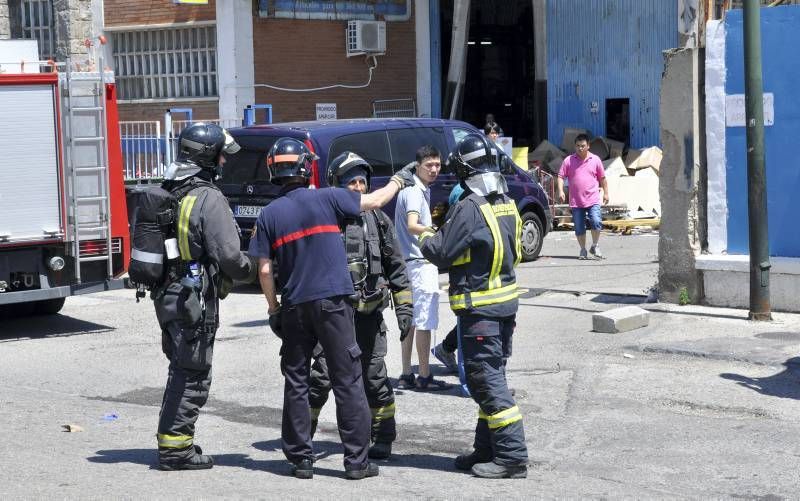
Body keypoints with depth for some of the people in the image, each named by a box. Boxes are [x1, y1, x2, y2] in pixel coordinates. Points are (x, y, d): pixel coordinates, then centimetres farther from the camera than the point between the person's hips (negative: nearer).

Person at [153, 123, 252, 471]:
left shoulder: (168, 194, 10)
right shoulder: (208, 199, -16)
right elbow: (228, 254, -20)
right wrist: (246, 269, 0)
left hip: (167, 294, 9)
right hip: (194, 298, -9)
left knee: (182, 370, 20)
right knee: (193, 375, -1)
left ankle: (173, 441, 26)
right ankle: (174, 447, 1)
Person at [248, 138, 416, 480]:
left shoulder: (269, 215, 1)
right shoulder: (327, 199, -4)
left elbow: (264, 269, -1)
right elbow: (374, 201, 8)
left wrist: (273, 308, 10)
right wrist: (398, 181, 27)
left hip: (294, 307, 2)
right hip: (332, 302, -2)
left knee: (296, 384, 11)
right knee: (348, 382, 3)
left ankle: (300, 460, 11)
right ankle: (356, 461, 3)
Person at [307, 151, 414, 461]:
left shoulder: (378, 221, 6)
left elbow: (396, 267, 11)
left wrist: (404, 308, 6)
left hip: (370, 314, 2)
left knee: (374, 377, 5)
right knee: (321, 376, -4)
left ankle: (383, 439, 16)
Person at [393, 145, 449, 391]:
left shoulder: (420, 189, 16)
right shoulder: (415, 191, -16)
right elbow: (412, 225, -31)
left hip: (411, 262, 10)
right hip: (421, 263, -10)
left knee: (411, 321, 12)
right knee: (425, 322, -6)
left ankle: (406, 375, 15)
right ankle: (424, 377, -2)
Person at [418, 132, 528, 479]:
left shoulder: (470, 207, -18)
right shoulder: (507, 204, 8)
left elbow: (442, 252, -14)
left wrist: (425, 239, 7)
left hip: (479, 307, -9)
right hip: (506, 300, 9)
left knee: (486, 381, -6)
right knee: (492, 377, 16)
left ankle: (512, 456, -7)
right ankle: (488, 450, 23)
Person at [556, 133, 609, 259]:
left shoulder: (595, 160, 7)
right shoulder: (569, 161, 4)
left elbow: (602, 178, 14)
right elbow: (561, 177, 2)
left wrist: (606, 193, 11)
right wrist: (560, 191, -12)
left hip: (592, 200, -1)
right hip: (576, 201, 1)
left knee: (596, 222, -16)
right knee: (579, 228, 4)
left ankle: (595, 246, 2)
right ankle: (583, 250, 17)